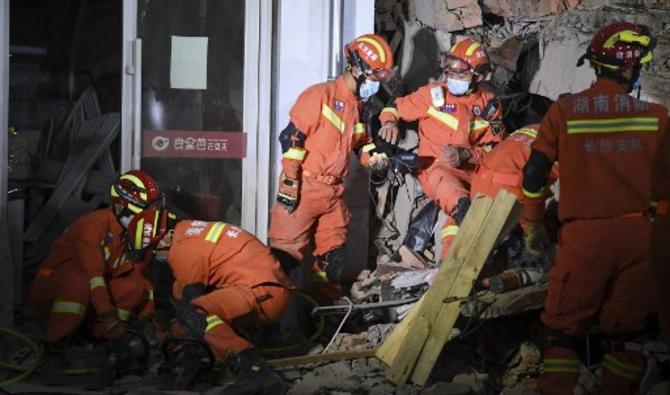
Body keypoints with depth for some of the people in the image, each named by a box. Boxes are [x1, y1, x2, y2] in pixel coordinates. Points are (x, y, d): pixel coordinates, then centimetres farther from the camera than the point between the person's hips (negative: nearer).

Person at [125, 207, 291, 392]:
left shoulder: (183, 249, -11)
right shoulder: (188, 230, 19)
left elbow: (189, 300, -6)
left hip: (263, 292, -11)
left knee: (194, 315, -28)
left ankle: (255, 370, -35)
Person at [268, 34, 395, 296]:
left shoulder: (359, 105, 15)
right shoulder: (320, 95, -11)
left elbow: (361, 142, 25)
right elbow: (291, 138, -15)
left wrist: (374, 159, 2)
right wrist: (289, 183, -17)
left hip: (333, 193, 8)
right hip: (303, 189, -8)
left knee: (333, 257, 11)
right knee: (287, 252, -8)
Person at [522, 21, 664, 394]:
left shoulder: (564, 111, 0)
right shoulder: (656, 116, 1)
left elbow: (533, 176, 2)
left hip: (584, 237, -1)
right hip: (639, 236, 1)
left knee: (564, 331, 7)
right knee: (626, 334, 11)